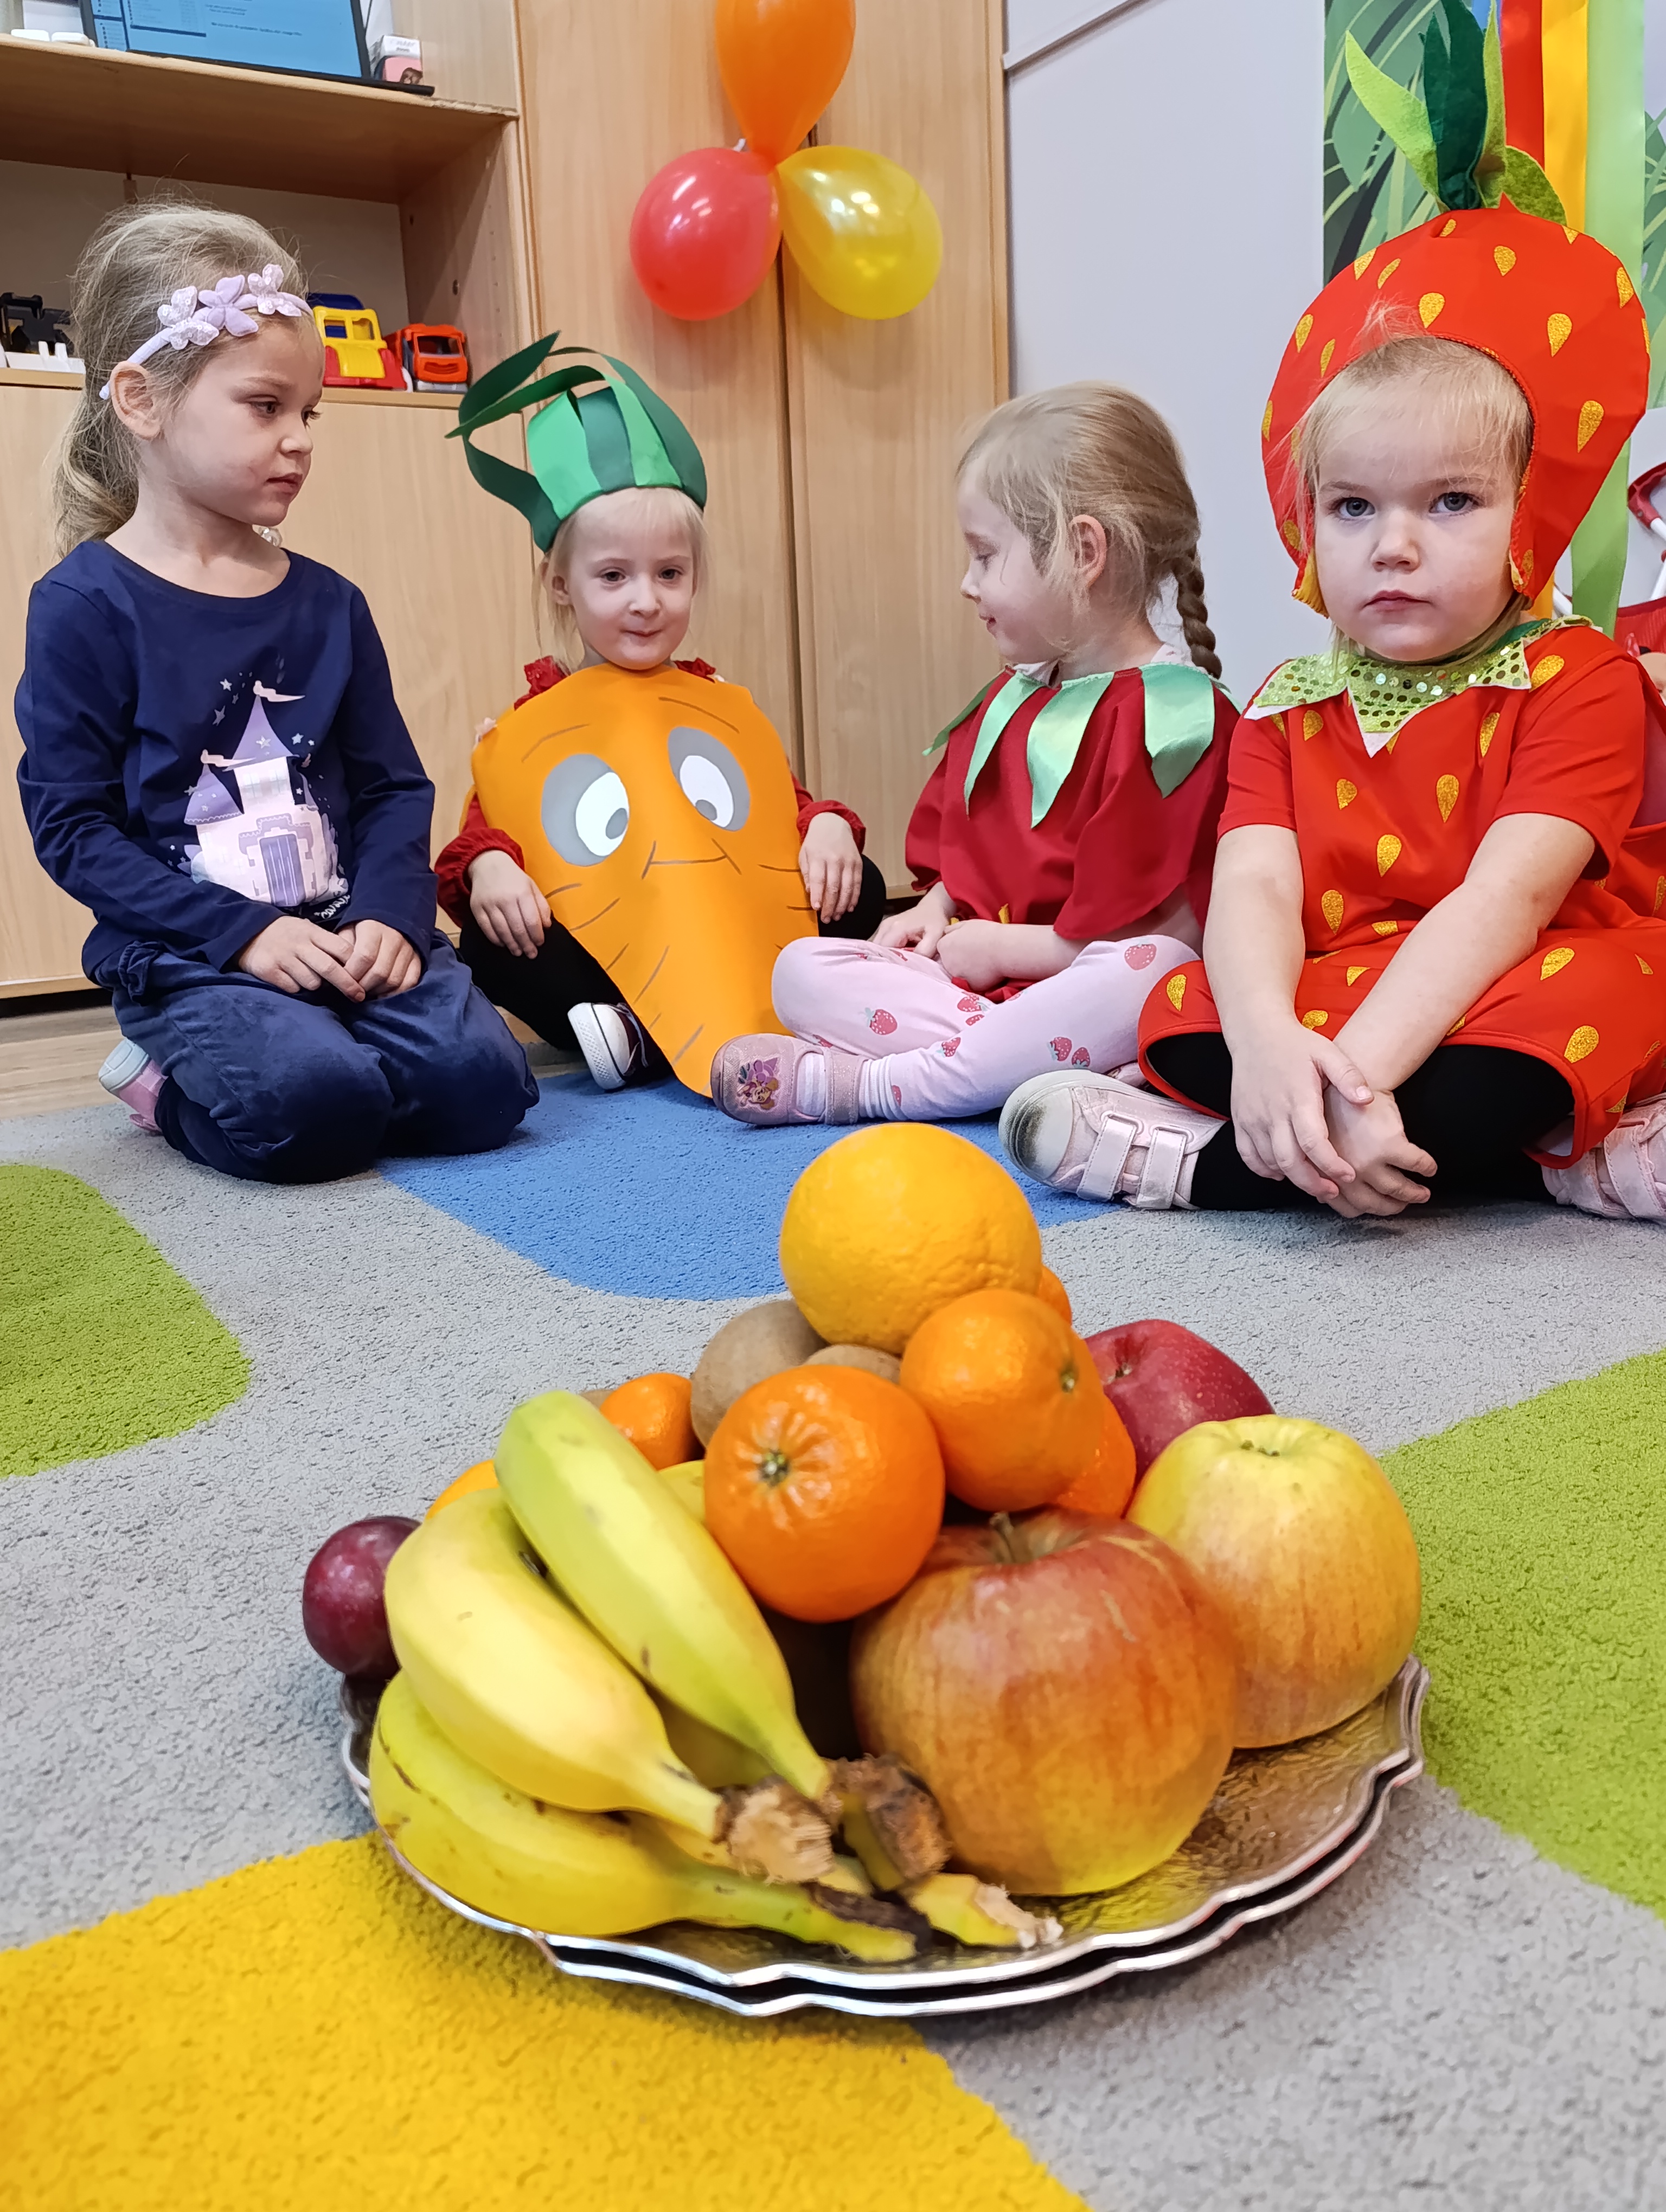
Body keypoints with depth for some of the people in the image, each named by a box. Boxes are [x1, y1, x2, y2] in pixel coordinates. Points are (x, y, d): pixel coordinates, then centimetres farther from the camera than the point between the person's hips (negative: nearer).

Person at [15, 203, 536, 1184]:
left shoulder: (328, 603, 11)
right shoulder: (87, 603, -4)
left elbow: (394, 786, 10)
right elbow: (70, 824, -7)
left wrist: (390, 914, -9)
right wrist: (243, 932, -16)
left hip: (349, 932, 5)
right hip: (188, 955, -5)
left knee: (481, 1083, -18)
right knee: (310, 1105, -31)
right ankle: (171, 1087, 5)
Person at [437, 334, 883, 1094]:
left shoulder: (724, 705, 13)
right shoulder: (531, 718, 6)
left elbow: (786, 802, 15)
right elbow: (483, 825, 0)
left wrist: (827, 826, -9)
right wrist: (485, 866, -24)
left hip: (735, 947, 3)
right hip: (597, 963, -2)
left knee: (859, 886, -14)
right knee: (488, 943, -26)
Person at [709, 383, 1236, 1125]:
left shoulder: (1172, 714, -10)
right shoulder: (1011, 700, 17)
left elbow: (1171, 931, -18)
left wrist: (999, 948, -11)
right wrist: (933, 915, 3)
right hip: (971, 973, 7)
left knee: (1138, 975, -41)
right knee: (799, 969, -6)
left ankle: (859, 1085, -34)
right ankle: (1013, 1053, -26)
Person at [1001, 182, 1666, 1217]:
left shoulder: (1581, 681, -3)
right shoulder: (1290, 707, 10)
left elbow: (1506, 896, -19)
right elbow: (1256, 886, -9)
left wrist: (1359, 1067, -33)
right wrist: (1265, 1040, -32)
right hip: (1325, 1014, 4)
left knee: (1583, 989, -36)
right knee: (1186, 1008, -22)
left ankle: (1200, 1162, -28)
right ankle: (1548, 1158, -20)